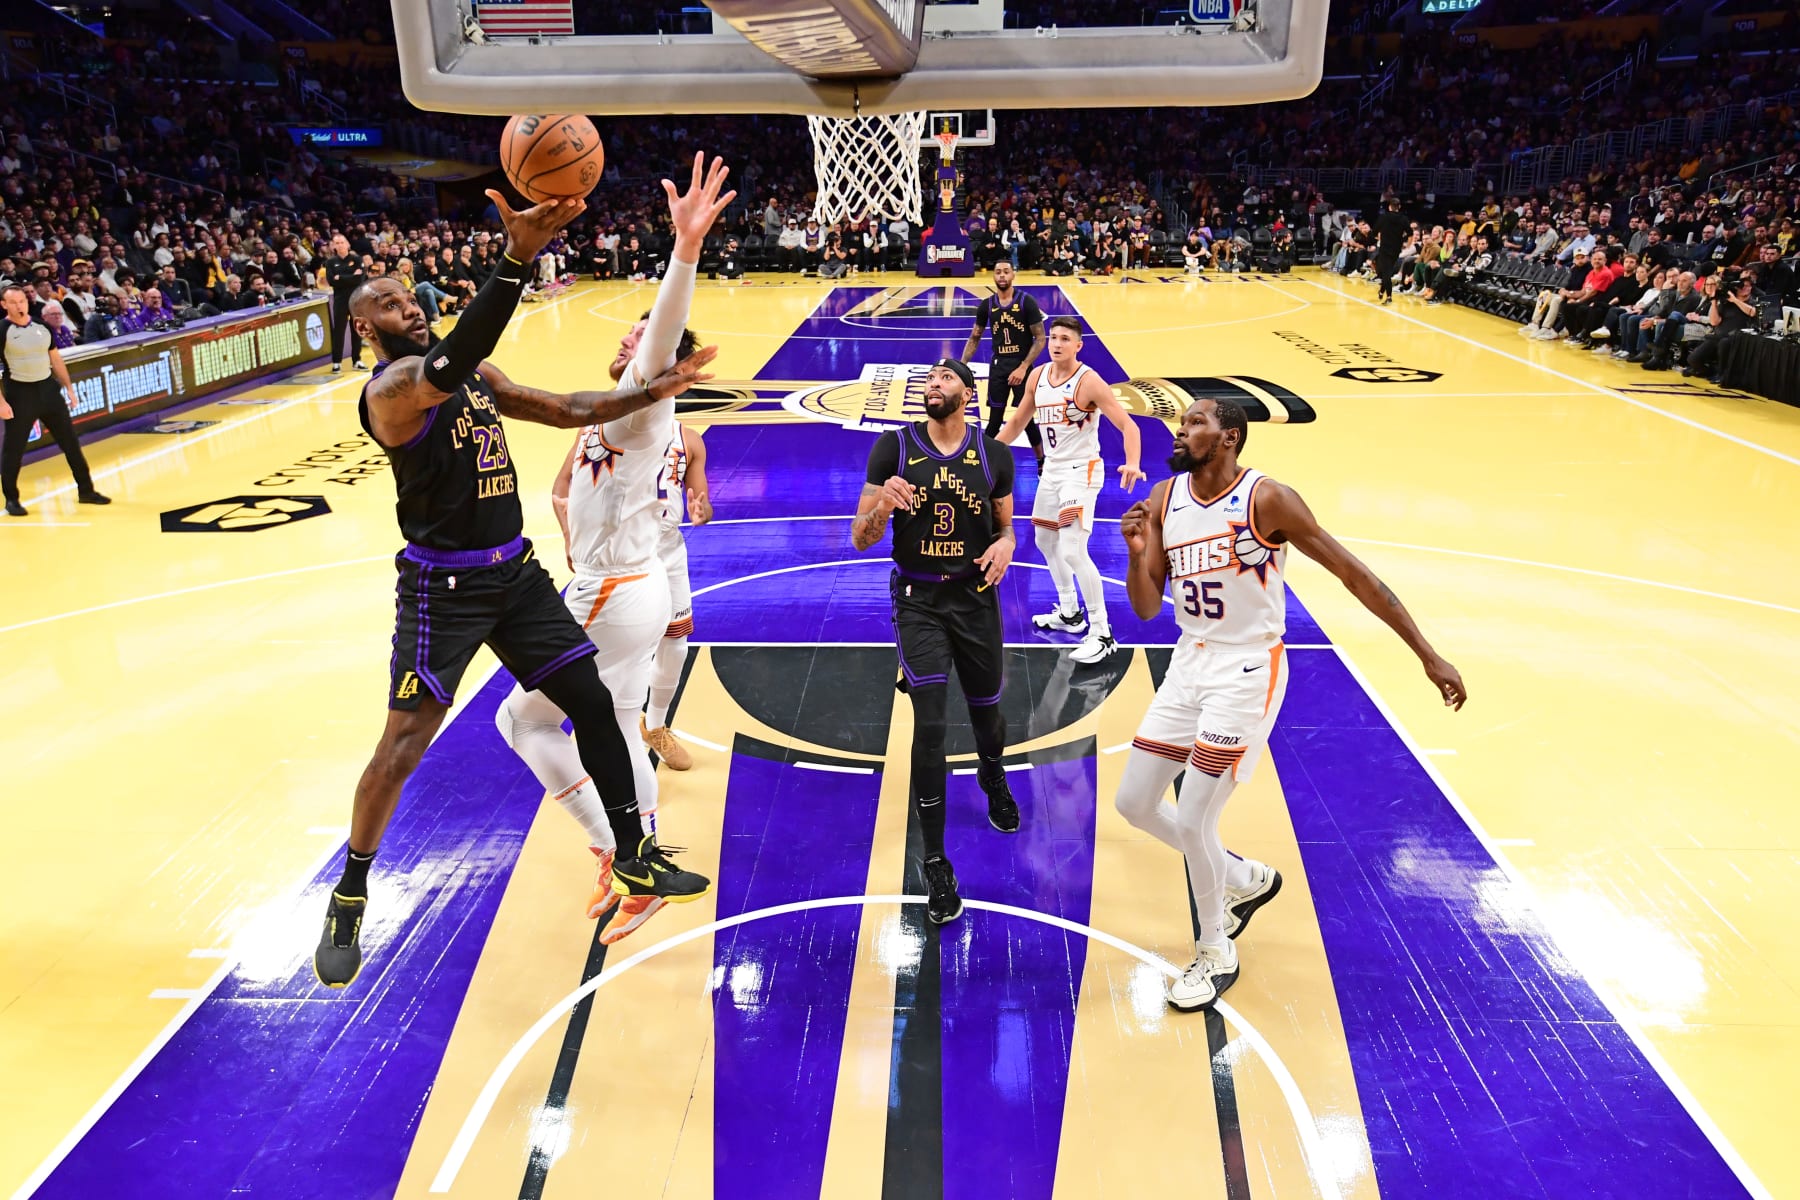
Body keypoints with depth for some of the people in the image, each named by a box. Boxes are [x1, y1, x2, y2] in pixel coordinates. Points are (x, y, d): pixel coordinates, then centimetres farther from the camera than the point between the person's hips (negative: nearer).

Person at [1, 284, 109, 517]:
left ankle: (85, 491, 18)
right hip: (20, 393, -5)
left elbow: (56, 359, 16)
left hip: (48, 388, 5)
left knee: (70, 441, 8)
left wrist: (68, 387, 12)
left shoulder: (42, 327, 6)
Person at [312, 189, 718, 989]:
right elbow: (446, 369, -38)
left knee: (593, 701, 8)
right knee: (404, 743, -7)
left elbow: (567, 411, 18)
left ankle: (633, 858, 22)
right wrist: (519, 258, -47)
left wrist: (652, 393, 8)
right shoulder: (390, 389, -16)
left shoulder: (478, 375, 10)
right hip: (444, 584, -7)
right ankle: (348, 900, 16)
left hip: (515, 570, 8)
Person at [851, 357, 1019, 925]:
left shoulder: (994, 454, -1)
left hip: (976, 597, 2)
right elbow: (861, 539, -5)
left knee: (985, 710, 18)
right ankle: (935, 865, 3)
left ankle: (993, 778, 56)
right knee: (930, 726, -10)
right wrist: (880, 506, -27)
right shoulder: (894, 447, -7)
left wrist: (1006, 543, -12)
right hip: (918, 601, -2)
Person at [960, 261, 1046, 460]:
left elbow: (1040, 339, -9)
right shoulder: (986, 305, 1)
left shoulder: (1026, 302, -9)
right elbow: (974, 338, 11)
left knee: (1028, 419, 2)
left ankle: (1042, 462, 19)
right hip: (998, 365, 3)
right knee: (995, 419, 4)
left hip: (1022, 365, -3)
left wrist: (1023, 368, -18)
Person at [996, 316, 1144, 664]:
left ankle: (1101, 633, -8)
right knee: (1045, 539, 20)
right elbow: (1017, 420, 17)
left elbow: (1128, 426, -23)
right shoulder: (1037, 376, 3)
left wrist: (1131, 464, -40)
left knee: (1072, 551, -17)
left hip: (1081, 470, -8)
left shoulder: (1088, 382, -18)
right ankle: (1069, 613, 36)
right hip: (1051, 469, 8)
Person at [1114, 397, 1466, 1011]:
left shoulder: (1267, 499, -15)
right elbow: (1146, 608, 3)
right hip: (1189, 663, 7)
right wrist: (1137, 553, -17)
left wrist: (1429, 655, -14)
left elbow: (1354, 575, -12)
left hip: (1247, 671, -6)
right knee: (1134, 803, 8)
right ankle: (1245, 879, 33)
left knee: (1193, 821, -8)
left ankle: (1215, 955, 20)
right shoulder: (1163, 500, 1)